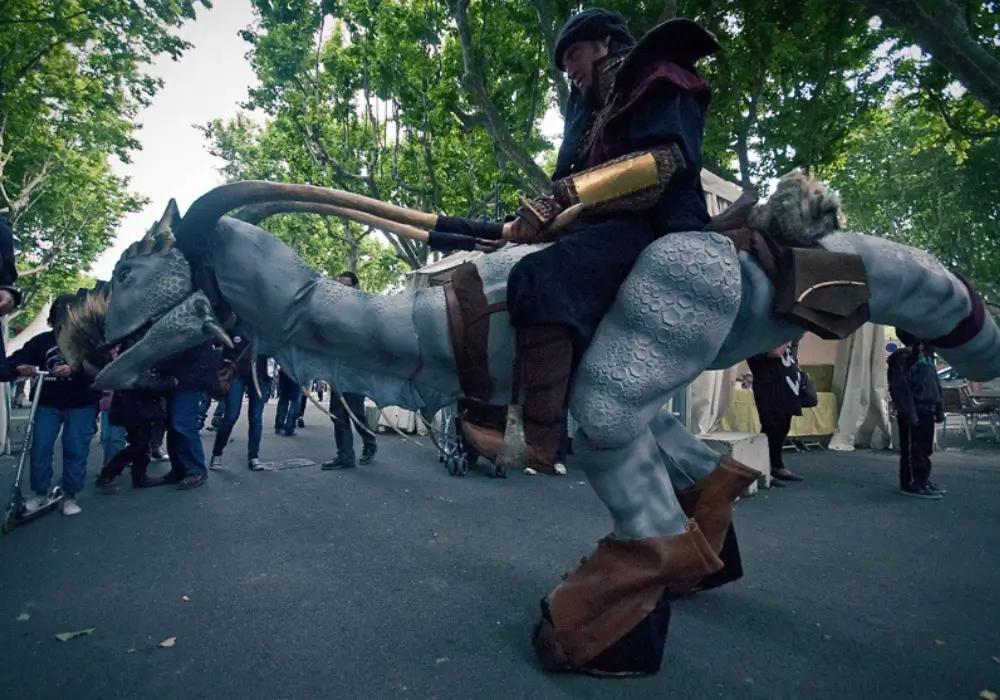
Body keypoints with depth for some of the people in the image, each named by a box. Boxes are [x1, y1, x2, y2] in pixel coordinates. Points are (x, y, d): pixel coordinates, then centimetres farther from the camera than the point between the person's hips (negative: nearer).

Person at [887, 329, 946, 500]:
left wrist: (939, 408, 16)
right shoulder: (901, 357, -9)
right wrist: (909, 411, -21)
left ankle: (923, 480, 23)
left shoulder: (927, 355, 18)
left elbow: (935, 384, 20)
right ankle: (914, 484, -1)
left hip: (927, 410, 9)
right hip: (913, 412, -9)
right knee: (913, 449, -5)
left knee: (925, 448, 14)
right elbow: (900, 387, -16)